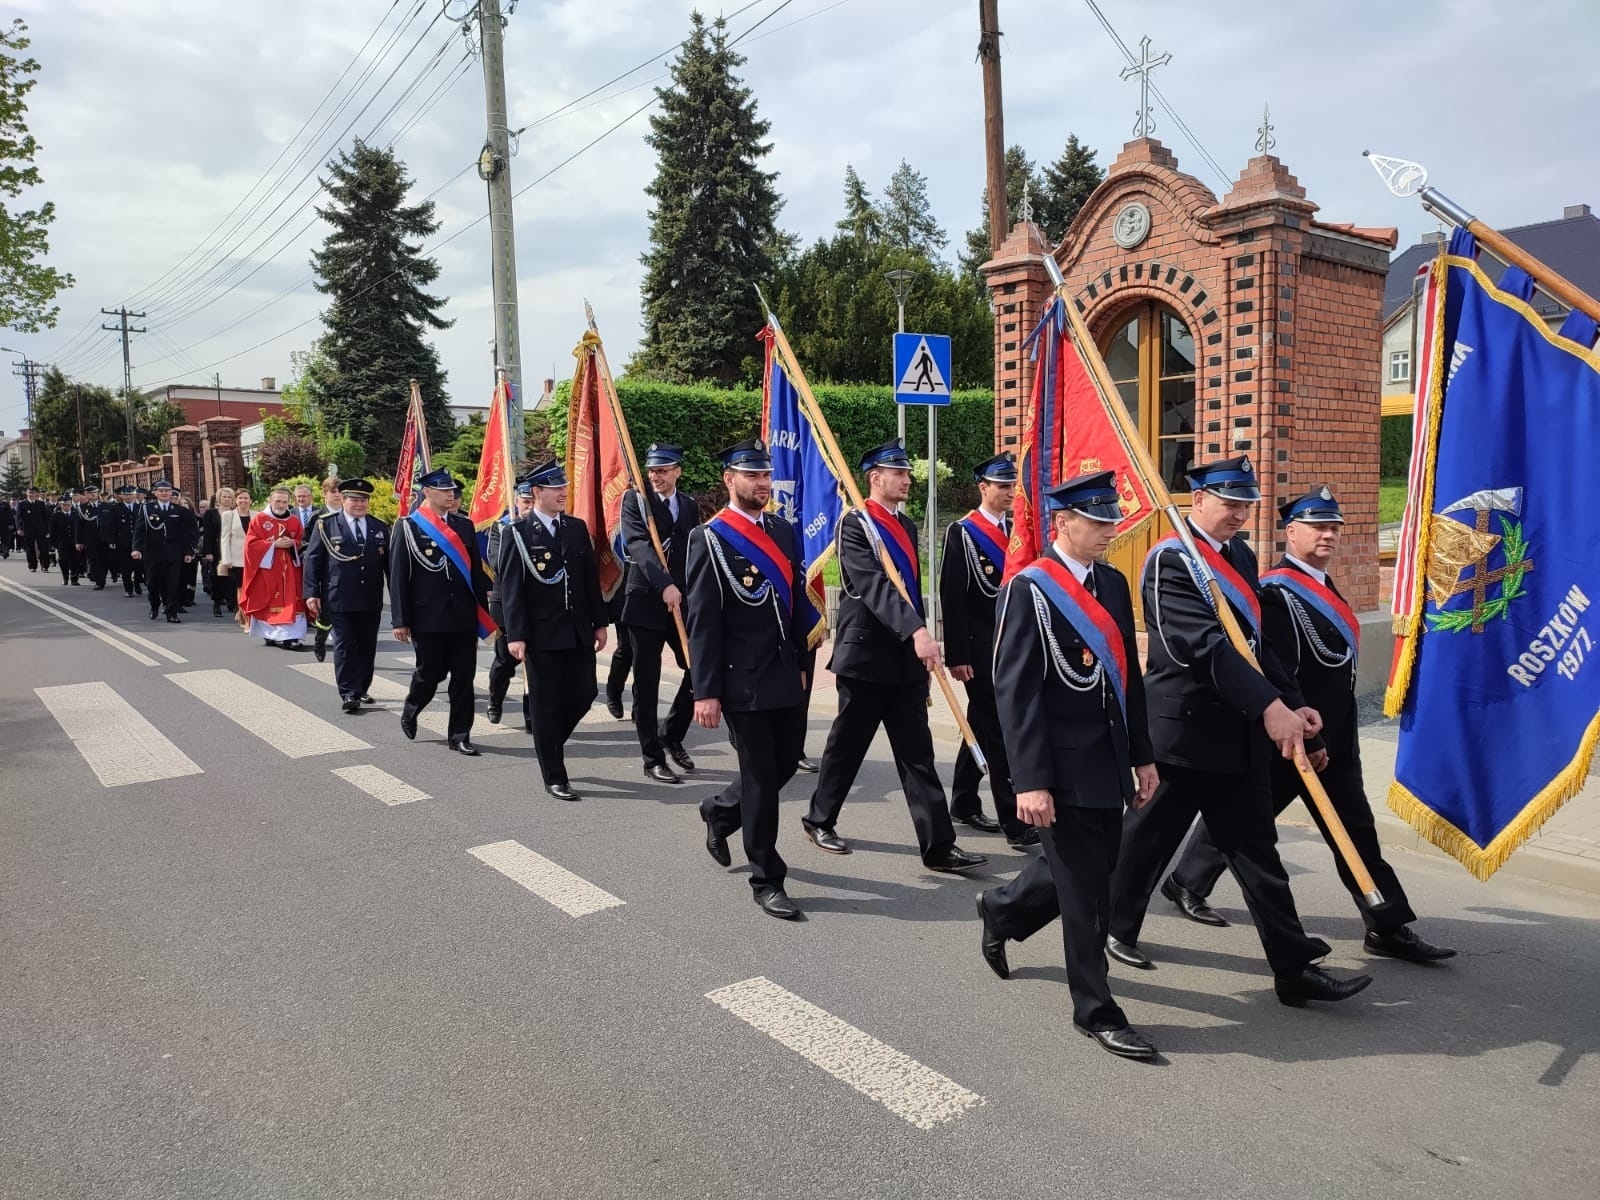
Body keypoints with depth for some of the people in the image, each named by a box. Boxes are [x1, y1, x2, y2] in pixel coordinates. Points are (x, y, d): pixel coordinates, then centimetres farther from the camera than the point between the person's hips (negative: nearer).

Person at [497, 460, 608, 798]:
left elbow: (591, 578, 11)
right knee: (546, 705, 3)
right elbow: (510, 588, -9)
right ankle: (555, 777, 14)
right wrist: (515, 635, -15)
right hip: (542, 634, -5)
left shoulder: (577, 528, 9)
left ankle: (550, 744, 34)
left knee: (584, 693, 7)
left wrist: (599, 623, 8)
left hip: (579, 631, 5)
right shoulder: (518, 533, -5)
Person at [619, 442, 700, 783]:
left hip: (683, 602, 4)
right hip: (645, 602, -4)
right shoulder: (634, 500, -2)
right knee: (646, 685, 2)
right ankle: (653, 759, 13)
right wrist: (664, 584, -29)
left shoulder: (690, 507, 13)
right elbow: (639, 544, -17)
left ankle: (671, 735, 24)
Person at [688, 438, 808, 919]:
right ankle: (767, 881, 16)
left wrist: (801, 662, 14)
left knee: (786, 763, 15)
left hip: (786, 675, 7)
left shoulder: (785, 531, 11)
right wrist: (706, 691, -15)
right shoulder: (710, 539, -9)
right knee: (760, 777, 1)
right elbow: (702, 622, -12)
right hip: (744, 681, -7)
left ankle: (719, 812, 42)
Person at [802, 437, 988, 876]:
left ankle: (939, 847, 4)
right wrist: (917, 631, -36)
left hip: (906, 659, 7)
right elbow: (875, 585, -25)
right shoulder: (855, 525, -10)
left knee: (918, 753, 4)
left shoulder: (907, 526, 15)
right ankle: (820, 819, 28)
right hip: (865, 657, -6)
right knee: (847, 745, 8)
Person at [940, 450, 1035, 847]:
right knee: (998, 734, -6)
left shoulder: (1016, 529, 12)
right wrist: (957, 656, -16)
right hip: (980, 649, -7)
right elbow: (951, 598, -12)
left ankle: (964, 804, 29)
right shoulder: (961, 533, -8)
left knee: (982, 727, 16)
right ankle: (1017, 825, -3)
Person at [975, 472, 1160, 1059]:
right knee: (1086, 889, 2)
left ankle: (1001, 909, 44)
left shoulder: (1114, 583, 9)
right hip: (1064, 767, -7)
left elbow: (1129, 675, 14)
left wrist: (1142, 755, 13)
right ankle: (1095, 1009, 21)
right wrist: (1031, 781, -21)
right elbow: (1014, 692, -17)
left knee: (1090, 872, 18)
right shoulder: (1029, 589, -13)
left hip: (1108, 762, 8)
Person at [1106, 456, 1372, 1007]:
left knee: (1256, 850, 10)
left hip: (1240, 733, 7)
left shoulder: (1241, 556, 11)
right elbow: (1204, 646, -26)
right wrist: (1269, 707, -32)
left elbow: (1256, 641, 15)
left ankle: (1295, 968, 16)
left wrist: (1292, 702, 4)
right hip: (1183, 730, -7)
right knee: (1149, 837, 9)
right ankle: (1116, 926, 31)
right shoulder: (1170, 559, -15)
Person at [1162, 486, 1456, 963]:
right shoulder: (1278, 592, -18)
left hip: (1333, 740, 9)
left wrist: (1329, 740, 19)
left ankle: (1389, 928, 15)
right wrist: (1306, 740, -20)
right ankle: (1187, 883, 24)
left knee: (1356, 832, 9)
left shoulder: (1321, 585, 12)